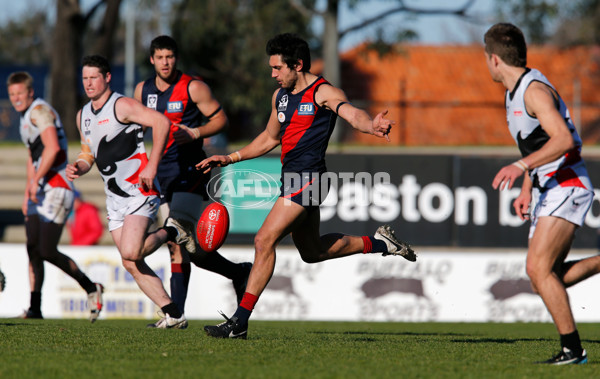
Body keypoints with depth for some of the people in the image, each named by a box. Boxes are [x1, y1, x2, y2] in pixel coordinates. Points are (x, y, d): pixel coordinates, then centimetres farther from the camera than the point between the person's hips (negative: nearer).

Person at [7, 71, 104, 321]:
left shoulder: (40, 111, -12)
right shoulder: (26, 116, 20)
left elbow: (52, 148, -23)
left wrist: (35, 181, -16)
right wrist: (27, 193, 26)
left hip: (56, 189, -10)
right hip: (40, 192, 10)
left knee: (47, 251, -13)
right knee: (33, 250, 4)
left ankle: (91, 289, 2)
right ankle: (35, 308, 7)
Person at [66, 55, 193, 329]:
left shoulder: (121, 105, -10)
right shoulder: (83, 115, 15)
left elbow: (161, 122, -20)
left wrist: (152, 166, -23)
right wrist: (78, 167, 1)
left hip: (139, 190, -8)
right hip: (114, 198, 8)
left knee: (130, 253, -24)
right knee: (131, 265, 1)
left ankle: (170, 232, 5)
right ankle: (173, 316, 7)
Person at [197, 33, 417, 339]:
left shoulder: (323, 92, -11)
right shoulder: (280, 95, 13)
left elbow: (351, 113, -30)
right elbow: (270, 138, 28)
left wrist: (371, 125, -52)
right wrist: (229, 159, 24)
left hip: (307, 179, -10)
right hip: (293, 179, 10)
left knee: (264, 240, -15)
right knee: (311, 252, 21)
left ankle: (239, 322, -13)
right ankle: (378, 242, 35)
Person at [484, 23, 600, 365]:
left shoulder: (535, 90, -16)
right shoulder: (515, 93, 16)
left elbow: (563, 139, -28)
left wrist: (521, 166, -34)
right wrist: (526, 191, 22)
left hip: (567, 186, -10)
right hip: (547, 192, 10)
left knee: (538, 268, -18)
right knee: (546, 278, 4)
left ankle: (572, 349, -15)